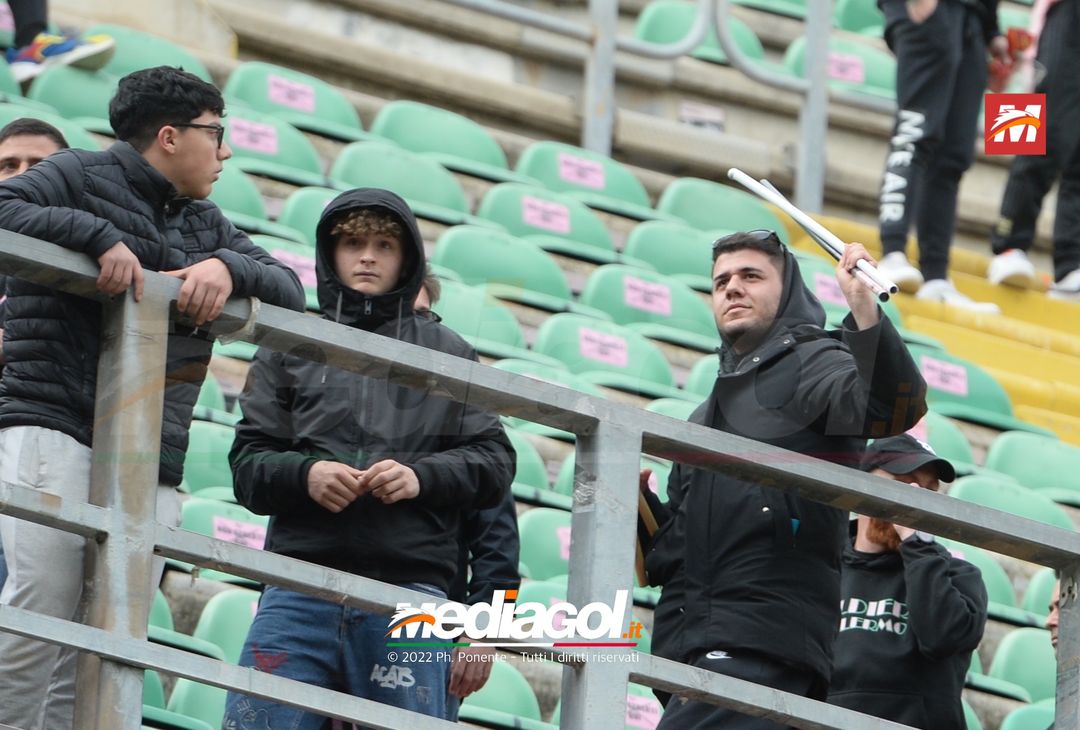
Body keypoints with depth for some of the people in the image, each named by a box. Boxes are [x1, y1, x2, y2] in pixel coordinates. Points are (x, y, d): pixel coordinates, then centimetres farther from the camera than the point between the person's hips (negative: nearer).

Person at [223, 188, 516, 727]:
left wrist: (422, 476, -8)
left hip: (409, 589, 0)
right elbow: (248, 463, 10)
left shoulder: (447, 354, 17)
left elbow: (494, 462, 10)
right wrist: (304, 474, -11)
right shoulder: (291, 349, 17)